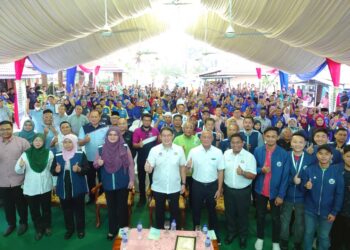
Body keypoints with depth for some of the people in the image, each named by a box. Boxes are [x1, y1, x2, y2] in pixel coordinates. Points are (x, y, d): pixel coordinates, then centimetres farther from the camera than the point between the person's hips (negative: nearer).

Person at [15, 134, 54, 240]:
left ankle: (47, 226, 36)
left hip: (45, 187, 0)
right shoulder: (26, 154, -5)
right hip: (30, 188, 0)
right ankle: (38, 229, 29)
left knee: (46, 208, 16)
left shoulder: (49, 153, -6)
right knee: (34, 210, 11)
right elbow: (18, 171, -6)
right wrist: (20, 165, -28)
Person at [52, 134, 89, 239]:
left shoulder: (81, 154, -6)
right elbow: (52, 171, 6)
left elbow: (87, 169, -8)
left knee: (79, 208, 8)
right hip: (63, 188, 3)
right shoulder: (58, 156, 4)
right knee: (66, 209, 13)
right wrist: (56, 170, -16)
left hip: (78, 187, -3)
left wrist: (79, 169, -28)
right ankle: (69, 229, 30)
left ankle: (80, 229, 24)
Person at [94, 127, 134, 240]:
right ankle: (112, 230, 28)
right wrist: (98, 163, -16)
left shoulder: (125, 147, -7)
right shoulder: (101, 149, -1)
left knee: (122, 206, 10)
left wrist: (131, 180, -6)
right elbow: (95, 164, 8)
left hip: (122, 183, -2)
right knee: (111, 207, 13)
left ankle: (123, 229, 28)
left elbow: (130, 164, -4)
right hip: (108, 184, 2)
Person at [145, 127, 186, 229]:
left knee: (174, 210, 16)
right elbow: (149, 169, -13)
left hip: (175, 188, 1)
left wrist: (183, 183, 2)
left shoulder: (179, 149, -7)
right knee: (159, 210, 17)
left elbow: (182, 167, 1)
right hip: (158, 188, 0)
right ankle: (159, 230, 38)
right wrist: (147, 168, -36)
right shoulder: (154, 150, -10)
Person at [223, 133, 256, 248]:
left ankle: (243, 236, 36)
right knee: (229, 213, 18)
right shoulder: (226, 153, -3)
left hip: (243, 191, -3)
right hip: (228, 189, 3)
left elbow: (253, 175, -15)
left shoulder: (249, 156, -14)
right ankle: (231, 232, 42)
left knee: (242, 214, 14)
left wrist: (243, 173, -34)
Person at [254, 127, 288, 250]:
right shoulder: (258, 151, -7)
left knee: (276, 218, 15)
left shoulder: (283, 153, -14)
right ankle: (260, 238, 38)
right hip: (260, 190, 2)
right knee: (260, 215, 18)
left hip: (275, 192, -2)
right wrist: (261, 170, -20)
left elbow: (285, 176, -11)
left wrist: (281, 195, -13)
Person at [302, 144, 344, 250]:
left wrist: (334, 212, -6)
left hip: (327, 212, 0)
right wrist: (306, 186, -27)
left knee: (324, 236, 17)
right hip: (310, 210, 1)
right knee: (309, 233, 18)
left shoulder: (337, 172, -11)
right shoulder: (309, 169, -11)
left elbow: (339, 194, -5)